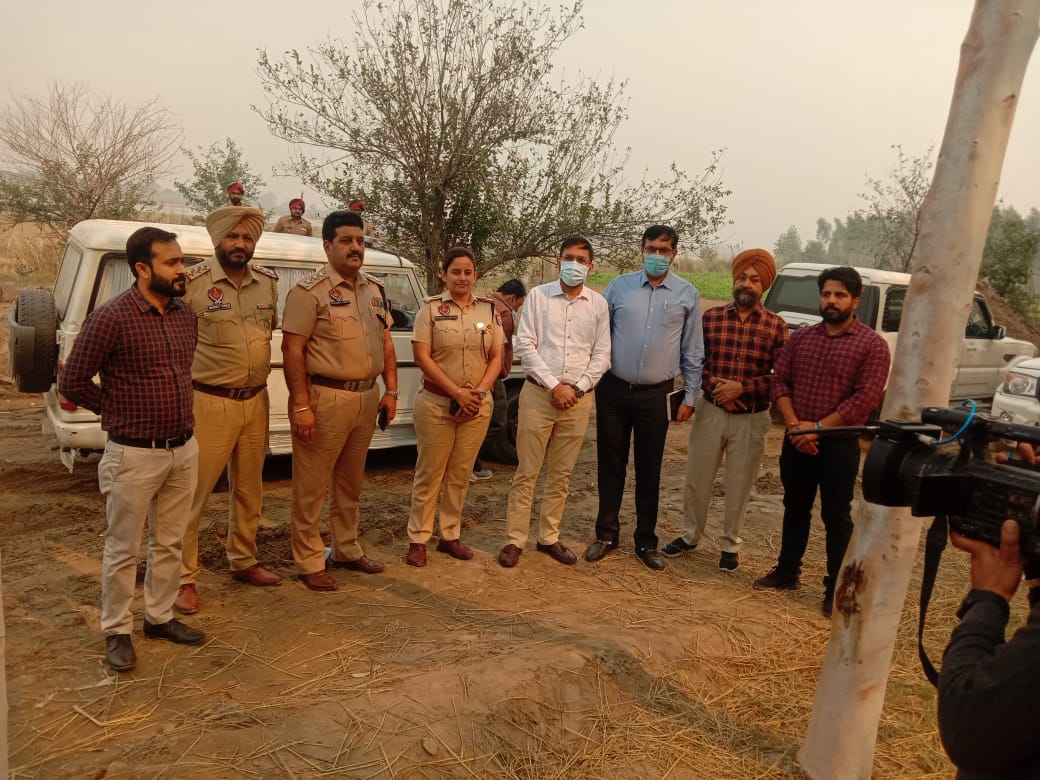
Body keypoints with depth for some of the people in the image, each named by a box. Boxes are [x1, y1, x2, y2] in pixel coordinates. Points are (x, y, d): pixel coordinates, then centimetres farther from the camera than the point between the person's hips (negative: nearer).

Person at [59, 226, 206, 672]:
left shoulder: (186, 315, 4)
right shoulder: (111, 318, -15)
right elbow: (71, 383, -7)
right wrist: (118, 413, -1)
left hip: (185, 450, 6)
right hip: (135, 455, -6)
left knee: (169, 543, 17)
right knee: (122, 549, 9)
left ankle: (160, 618, 32)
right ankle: (117, 632, 24)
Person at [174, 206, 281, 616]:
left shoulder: (269, 282, 6)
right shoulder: (192, 282, -10)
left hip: (256, 401, 6)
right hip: (209, 402, -5)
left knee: (249, 489, 16)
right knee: (193, 492, 1)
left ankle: (243, 561, 33)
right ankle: (184, 578, 14)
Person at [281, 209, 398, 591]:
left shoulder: (374, 288, 12)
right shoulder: (310, 291, -9)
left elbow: (385, 342, 16)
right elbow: (292, 349, -13)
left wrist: (390, 391, 9)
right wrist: (301, 406, -17)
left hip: (367, 397, 7)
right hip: (325, 398, -6)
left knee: (351, 483, 18)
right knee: (312, 487, 2)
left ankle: (347, 550, 32)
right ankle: (309, 563, 15)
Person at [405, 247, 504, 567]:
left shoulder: (489, 309, 7)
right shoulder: (430, 308, -2)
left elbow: (496, 357, 6)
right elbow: (422, 357, -9)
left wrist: (479, 392, -9)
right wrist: (457, 392, -14)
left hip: (477, 405, 3)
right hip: (436, 403, -3)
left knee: (460, 474, 10)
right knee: (429, 473, 2)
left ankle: (450, 535, 23)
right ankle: (418, 539, 13)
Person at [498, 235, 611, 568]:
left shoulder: (598, 304, 6)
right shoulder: (538, 296, 0)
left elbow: (601, 354, 6)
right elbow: (525, 346, -5)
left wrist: (577, 388, -7)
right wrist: (554, 386, -11)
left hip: (578, 398, 2)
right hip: (538, 394, -2)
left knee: (561, 474, 10)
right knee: (527, 472, 2)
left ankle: (549, 537, 22)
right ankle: (515, 540, 11)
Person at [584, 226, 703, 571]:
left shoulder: (687, 294, 1)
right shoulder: (619, 286, 1)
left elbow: (693, 351, 5)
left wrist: (690, 396, 3)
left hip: (656, 394, 0)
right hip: (613, 389, 1)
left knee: (649, 471, 9)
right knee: (610, 465, 9)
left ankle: (646, 542, 23)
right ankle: (606, 534, 24)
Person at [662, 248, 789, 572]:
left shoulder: (776, 326, -5)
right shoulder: (711, 318, 0)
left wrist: (742, 388, -18)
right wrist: (715, 387, -13)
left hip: (752, 419, -1)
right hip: (710, 412, 2)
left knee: (739, 487, 10)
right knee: (696, 479, 12)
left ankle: (730, 545, 29)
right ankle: (690, 536, 32)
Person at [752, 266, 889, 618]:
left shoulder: (872, 344, -6)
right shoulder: (800, 337, 7)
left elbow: (866, 398, -13)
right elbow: (779, 381, 3)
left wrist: (818, 428, -17)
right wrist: (793, 425, -12)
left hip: (839, 444, -4)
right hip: (796, 440, 4)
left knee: (836, 517, 5)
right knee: (795, 509, 16)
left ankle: (836, 590, 17)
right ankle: (787, 572, 32)